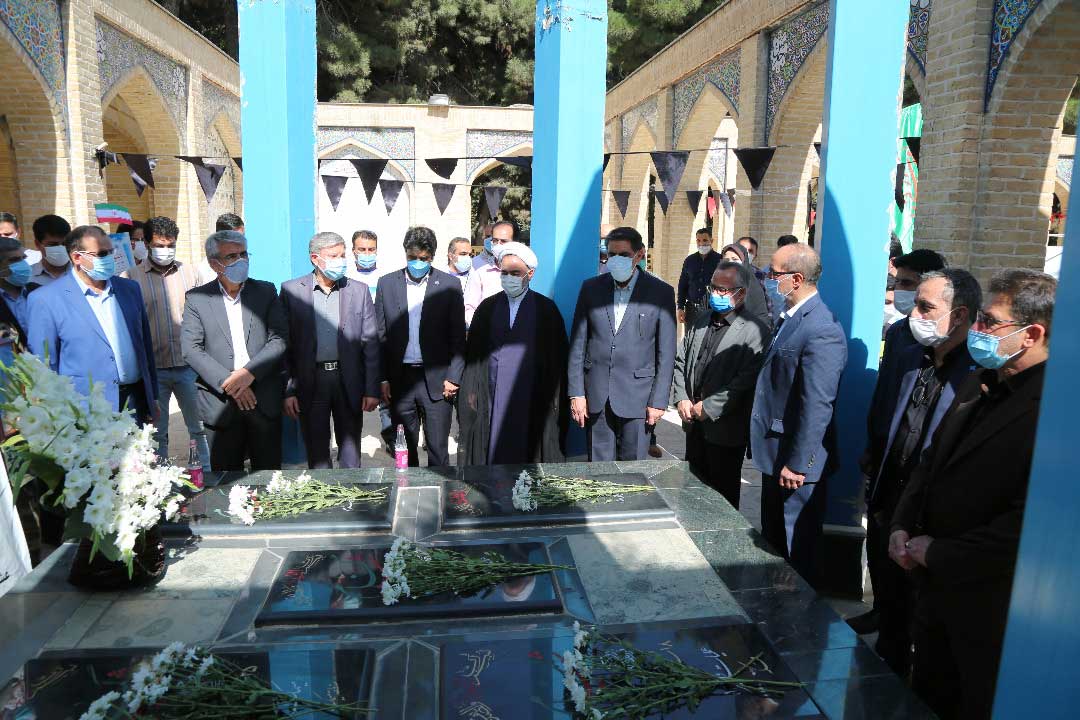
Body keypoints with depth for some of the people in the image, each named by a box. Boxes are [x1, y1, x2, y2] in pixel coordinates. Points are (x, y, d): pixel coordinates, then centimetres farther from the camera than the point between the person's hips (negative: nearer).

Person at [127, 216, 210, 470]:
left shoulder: (188, 272, 5)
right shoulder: (133, 277, -1)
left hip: (188, 365, 1)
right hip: (153, 368, -1)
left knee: (199, 426, 8)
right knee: (157, 432, 11)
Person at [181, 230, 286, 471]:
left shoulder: (266, 291, 7)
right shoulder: (197, 298, 4)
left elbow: (279, 340, -1)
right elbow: (191, 349, -4)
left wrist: (249, 372, -15)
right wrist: (228, 383, -14)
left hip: (265, 399, 1)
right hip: (220, 403, -1)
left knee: (268, 469, 8)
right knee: (226, 470, 8)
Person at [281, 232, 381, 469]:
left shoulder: (359, 290, 2)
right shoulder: (291, 290, 0)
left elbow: (370, 343, 2)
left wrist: (372, 390, -2)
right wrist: (288, 390, -4)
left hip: (349, 382, 1)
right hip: (310, 383, 0)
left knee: (350, 453, 9)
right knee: (316, 452, 10)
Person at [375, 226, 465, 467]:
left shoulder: (449, 284, 0)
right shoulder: (387, 283, 5)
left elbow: (458, 336, 1)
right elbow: (380, 334, 6)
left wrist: (453, 377, -6)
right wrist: (383, 379, 1)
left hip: (436, 380, -2)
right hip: (400, 380, 2)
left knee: (438, 448, 2)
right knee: (405, 449, 11)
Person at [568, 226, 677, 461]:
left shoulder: (660, 292, -2)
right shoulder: (591, 288, 5)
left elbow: (666, 353, -1)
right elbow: (577, 344, 5)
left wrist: (658, 400, -4)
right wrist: (576, 393, 0)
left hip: (636, 397, -2)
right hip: (596, 396, 2)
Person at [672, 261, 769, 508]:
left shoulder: (754, 331, -13)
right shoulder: (701, 321, 10)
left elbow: (746, 380, -19)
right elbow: (680, 362, 13)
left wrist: (708, 407, -17)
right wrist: (681, 398, -1)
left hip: (725, 428, -6)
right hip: (694, 423, 6)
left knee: (724, 493, 8)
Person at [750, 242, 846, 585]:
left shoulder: (822, 331, -22)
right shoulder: (787, 318, 9)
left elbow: (817, 407, -24)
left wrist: (797, 464, -21)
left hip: (796, 462, -10)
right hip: (774, 454, 10)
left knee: (797, 552, 6)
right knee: (771, 541, 22)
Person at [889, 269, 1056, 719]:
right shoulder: (981, 383, 5)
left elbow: (1029, 523, -28)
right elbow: (933, 459, 13)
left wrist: (937, 554, -18)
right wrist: (903, 527, 1)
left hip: (990, 607, -7)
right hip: (935, 587, 7)